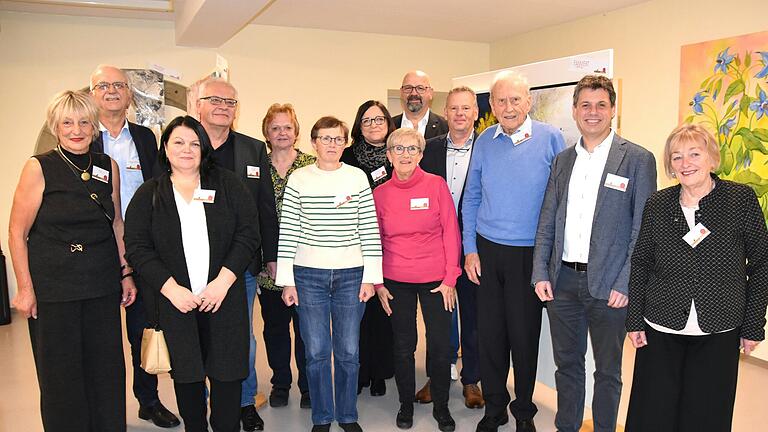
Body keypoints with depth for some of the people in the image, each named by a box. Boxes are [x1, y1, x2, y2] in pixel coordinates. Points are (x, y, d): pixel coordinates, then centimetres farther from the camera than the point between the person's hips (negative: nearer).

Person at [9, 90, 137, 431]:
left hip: (103, 287, 3)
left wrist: (126, 273, 10)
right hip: (52, 288, -3)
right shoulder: (39, 168, -7)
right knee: (61, 375, 10)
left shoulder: (108, 166, 4)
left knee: (107, 370, 11)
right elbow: (18, 232, -5)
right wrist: (25, 288, -7)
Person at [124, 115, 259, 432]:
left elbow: (248, 234, -2)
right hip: (174, 302, 1)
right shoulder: (148, 194, 5)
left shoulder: (227, 185, 4)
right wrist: (171, 288, -13)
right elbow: (137, 248, -2)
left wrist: (223, 280, -12)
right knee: (186, 374, 11)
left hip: (224, 298, 0)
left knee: (227, 372, 2)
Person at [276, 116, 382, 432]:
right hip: (309, 275, 0)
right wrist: (286, 280, -3)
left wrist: (370, 277, -1)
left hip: (351, 275, 1)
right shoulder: (298, 179, 1)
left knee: (348, 352, 7)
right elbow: (288, 231, 0)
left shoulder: (357, 177, 2)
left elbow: (369, 230, 2)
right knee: (316, 352, 6)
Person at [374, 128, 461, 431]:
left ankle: (441, 406, 24)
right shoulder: (380, 193, 2)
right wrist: (378, 284, 4)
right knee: (403, 346, 11)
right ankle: (406, 405, 30)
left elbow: (450, 231, -3)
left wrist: (450, 278, -6)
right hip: (396, 282, 1)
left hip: (435, 279, -1)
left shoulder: (436, 185, -4)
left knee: (441, 346, 3)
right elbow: (376, 241, 7)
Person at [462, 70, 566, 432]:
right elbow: (471, 199, 9)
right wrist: (470, 250, 3)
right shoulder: (484, 142, 4)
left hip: (530, 253, -2)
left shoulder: (550, 138, -4)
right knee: (489, 332, 8)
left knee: (524, 334, 8)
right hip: (487, 251, 2)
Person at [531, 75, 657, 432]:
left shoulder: (638, 159, -4)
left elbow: (643, 229, -6)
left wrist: (625, 284, -12)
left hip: (608, 284, -4)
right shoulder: (562, 160, 10)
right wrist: (541, 273, 1)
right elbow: (547, 222, 9)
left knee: (607, 370, 12)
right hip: (562, 281, 4)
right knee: (566, 363, 17)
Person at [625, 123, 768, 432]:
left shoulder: (742, 199, -3)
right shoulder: (657, 204, 1)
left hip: (718, 336, -1)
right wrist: (634, 321, 3)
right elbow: (640, 265, 6)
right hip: (660, 331, 1)